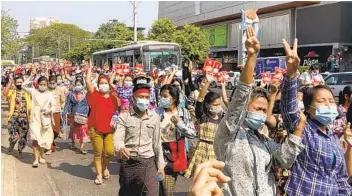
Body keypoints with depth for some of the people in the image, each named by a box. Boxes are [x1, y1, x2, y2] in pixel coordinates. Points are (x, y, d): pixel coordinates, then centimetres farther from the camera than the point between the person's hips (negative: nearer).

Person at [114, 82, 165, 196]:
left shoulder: (155, 117, 5)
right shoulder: (124, 116, -2)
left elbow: (157, 143, 9)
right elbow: (118, 138, -14)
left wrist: (160, 165, 6)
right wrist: (120, 148, -37)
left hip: (149, 163, 1)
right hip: (128, 162, -1)